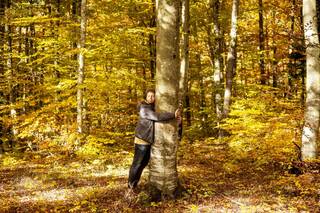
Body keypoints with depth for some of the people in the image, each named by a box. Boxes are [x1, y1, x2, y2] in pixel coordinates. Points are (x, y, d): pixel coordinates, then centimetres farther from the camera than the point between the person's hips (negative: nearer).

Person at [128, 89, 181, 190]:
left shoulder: (154, 107, 8)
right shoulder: (144, 109, -17)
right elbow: (158, 116, -30)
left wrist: (177, 116, -8)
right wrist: (173, 115, -28)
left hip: (150, 140, 8)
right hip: (142, 140, -8)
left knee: (144, 162, 15)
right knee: (137, 163, 0)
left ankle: (135, 182, 28)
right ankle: (131, 184, 13)